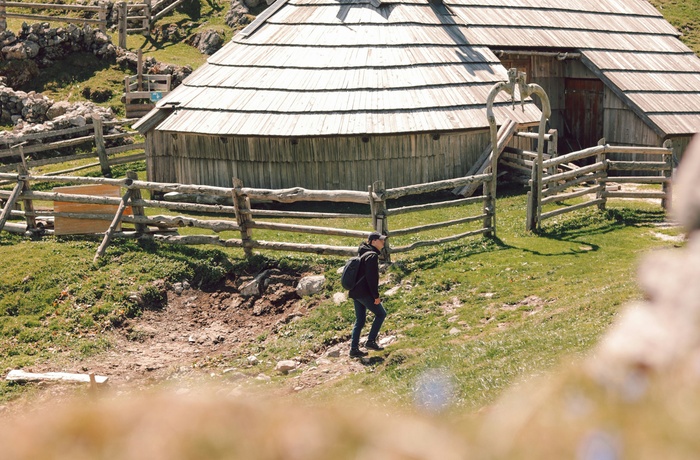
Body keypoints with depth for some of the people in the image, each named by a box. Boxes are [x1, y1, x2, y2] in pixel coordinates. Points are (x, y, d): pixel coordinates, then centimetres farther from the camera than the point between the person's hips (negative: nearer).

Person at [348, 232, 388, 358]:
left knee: (360, 320, 12)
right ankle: (371, 341, 3)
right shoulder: (372, 255, -14)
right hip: (365, 293, -9)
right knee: (381, 314, 4)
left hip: (355, 292, 9)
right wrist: (376, 295, -16)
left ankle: (354, 349, 11)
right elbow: (372, 278, -20)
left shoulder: (362, 254, 17)